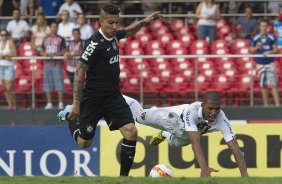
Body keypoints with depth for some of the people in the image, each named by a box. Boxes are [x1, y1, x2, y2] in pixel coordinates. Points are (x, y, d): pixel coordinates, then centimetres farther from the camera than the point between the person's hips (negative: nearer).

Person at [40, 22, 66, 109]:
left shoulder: (61, 39, 5)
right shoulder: (46, 39, 15)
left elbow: (63, 51, -2)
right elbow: (41, 51, 15)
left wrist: (55, 54, -18)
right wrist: (44, 54, -8)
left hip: (57, 64, -4)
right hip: (47, 63, 4)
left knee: (59, 83, -9)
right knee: (47, 84, 3)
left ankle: (61, 103, -9)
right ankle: (49, 103, 8)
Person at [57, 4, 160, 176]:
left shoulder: (113, 35, 2)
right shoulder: (96, 43, -21)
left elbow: (129, 32, 27)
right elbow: (80, 72, -20)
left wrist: (144, 21, 9)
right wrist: (77, 103, -21)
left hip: (114, 96, 6)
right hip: (93, 97, -6)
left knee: (131, 131, -14)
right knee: (84, 142, 11)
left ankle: (124, 177, -6)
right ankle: (70, 114, 42)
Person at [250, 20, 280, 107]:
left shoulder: (272, 37, 2)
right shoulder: (255, 38, 6)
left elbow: (276, 49, 3)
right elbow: (252, 50, 11)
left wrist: (269, 52, -15)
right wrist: (257, 47, -9)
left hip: (270, 63, -2)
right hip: (260, 63, 2)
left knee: (273, 84, -10)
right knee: (263, 85, 4)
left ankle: (277, 104, -13)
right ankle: (265, 104, 10)